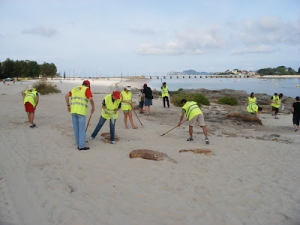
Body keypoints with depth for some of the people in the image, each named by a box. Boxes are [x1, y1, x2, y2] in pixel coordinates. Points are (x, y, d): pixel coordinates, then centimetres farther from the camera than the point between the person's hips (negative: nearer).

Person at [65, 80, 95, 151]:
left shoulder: (75, 88, 18)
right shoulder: (87, 89, -1)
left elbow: (66, 96, 10)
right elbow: (91, 99, -15)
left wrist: (68, 106, 17)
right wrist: (93, 107, 0)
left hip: (73, 110, 6)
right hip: (81, 111, -6)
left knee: (76, 128, 11)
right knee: (82, 129, -1)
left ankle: (79, 144, 16)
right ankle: (81, 146, 1)